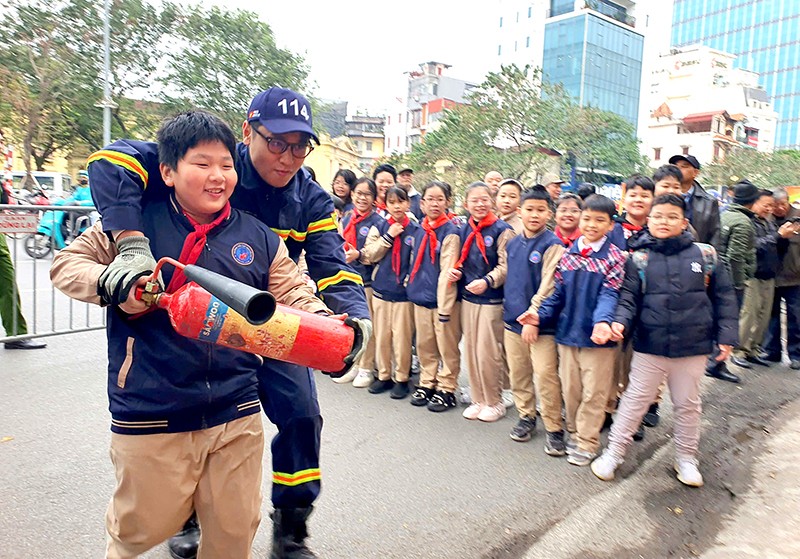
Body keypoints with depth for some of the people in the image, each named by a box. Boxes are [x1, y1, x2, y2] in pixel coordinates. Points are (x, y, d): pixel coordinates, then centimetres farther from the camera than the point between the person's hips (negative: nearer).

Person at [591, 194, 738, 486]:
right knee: (635, 400, 9)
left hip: (692, 347, 1)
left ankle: (686, 457, 35)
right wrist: (621, 320, -21)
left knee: (687, 404, 16)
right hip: (649, 345, -1)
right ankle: (613, 452, 23)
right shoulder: (639, 259, -2)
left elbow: (723, 297, 5)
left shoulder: (705, 255, 0)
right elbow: (629, 298, -2)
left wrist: (726, 335, 2)